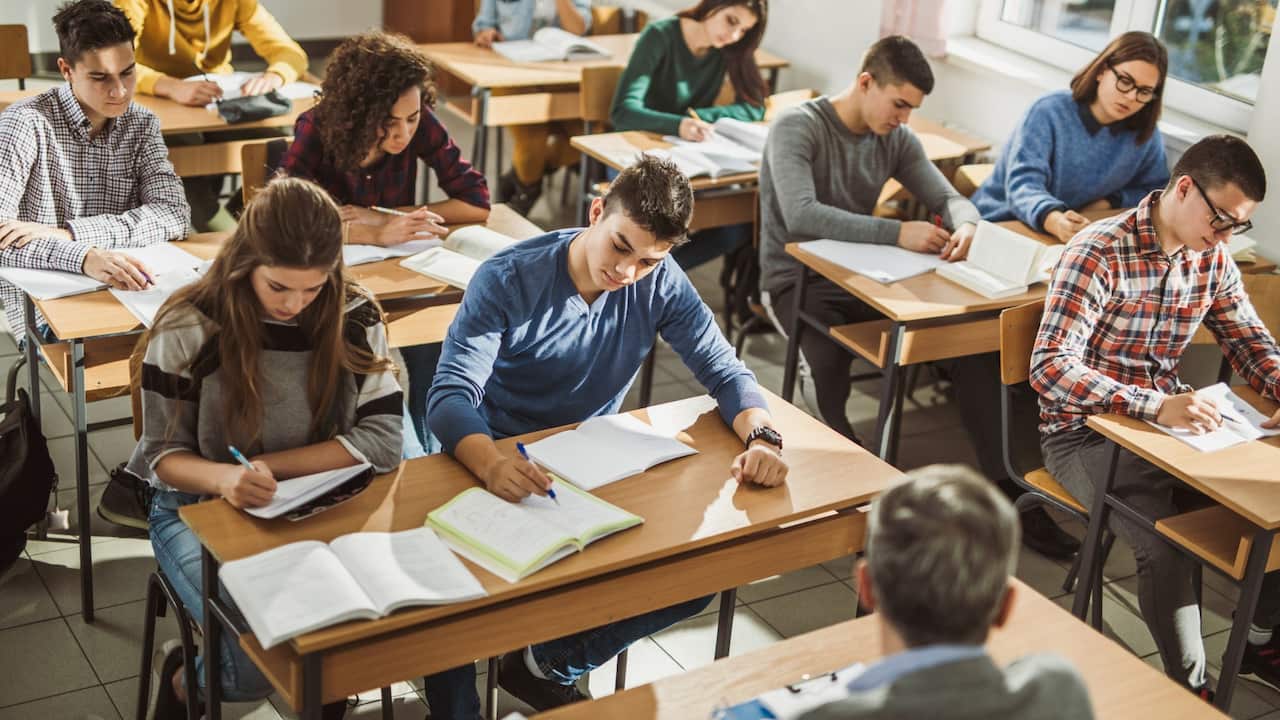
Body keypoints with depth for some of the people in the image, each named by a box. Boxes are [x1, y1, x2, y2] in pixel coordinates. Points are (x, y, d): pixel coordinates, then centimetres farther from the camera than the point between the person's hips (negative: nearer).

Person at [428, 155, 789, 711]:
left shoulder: (659, 282, -8)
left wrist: (760, 435, -31)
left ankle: (547, 664, 9)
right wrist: (490, 462, -52)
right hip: (500, 470, -4)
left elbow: (722, 368, -7)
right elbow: (451, 395, -29)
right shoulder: (507, 281, -20)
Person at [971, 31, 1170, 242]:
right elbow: (1023, 182, -24)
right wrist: (1052, 219, -46)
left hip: (1070, 235, 4)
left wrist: (1110, 201, -6)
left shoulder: (1145, 134, 1)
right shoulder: (1050, 112, -12)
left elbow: (1158, 189, 15)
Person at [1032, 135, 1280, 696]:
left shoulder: (1213, 259, 1)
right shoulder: (1100, 254, -21)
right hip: (1085, 434, -7)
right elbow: (1049, 368, -28)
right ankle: (1191, 687, -5)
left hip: (1166, 422, 7)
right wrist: (1156, 406, -39)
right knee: (1167, 547, -28)